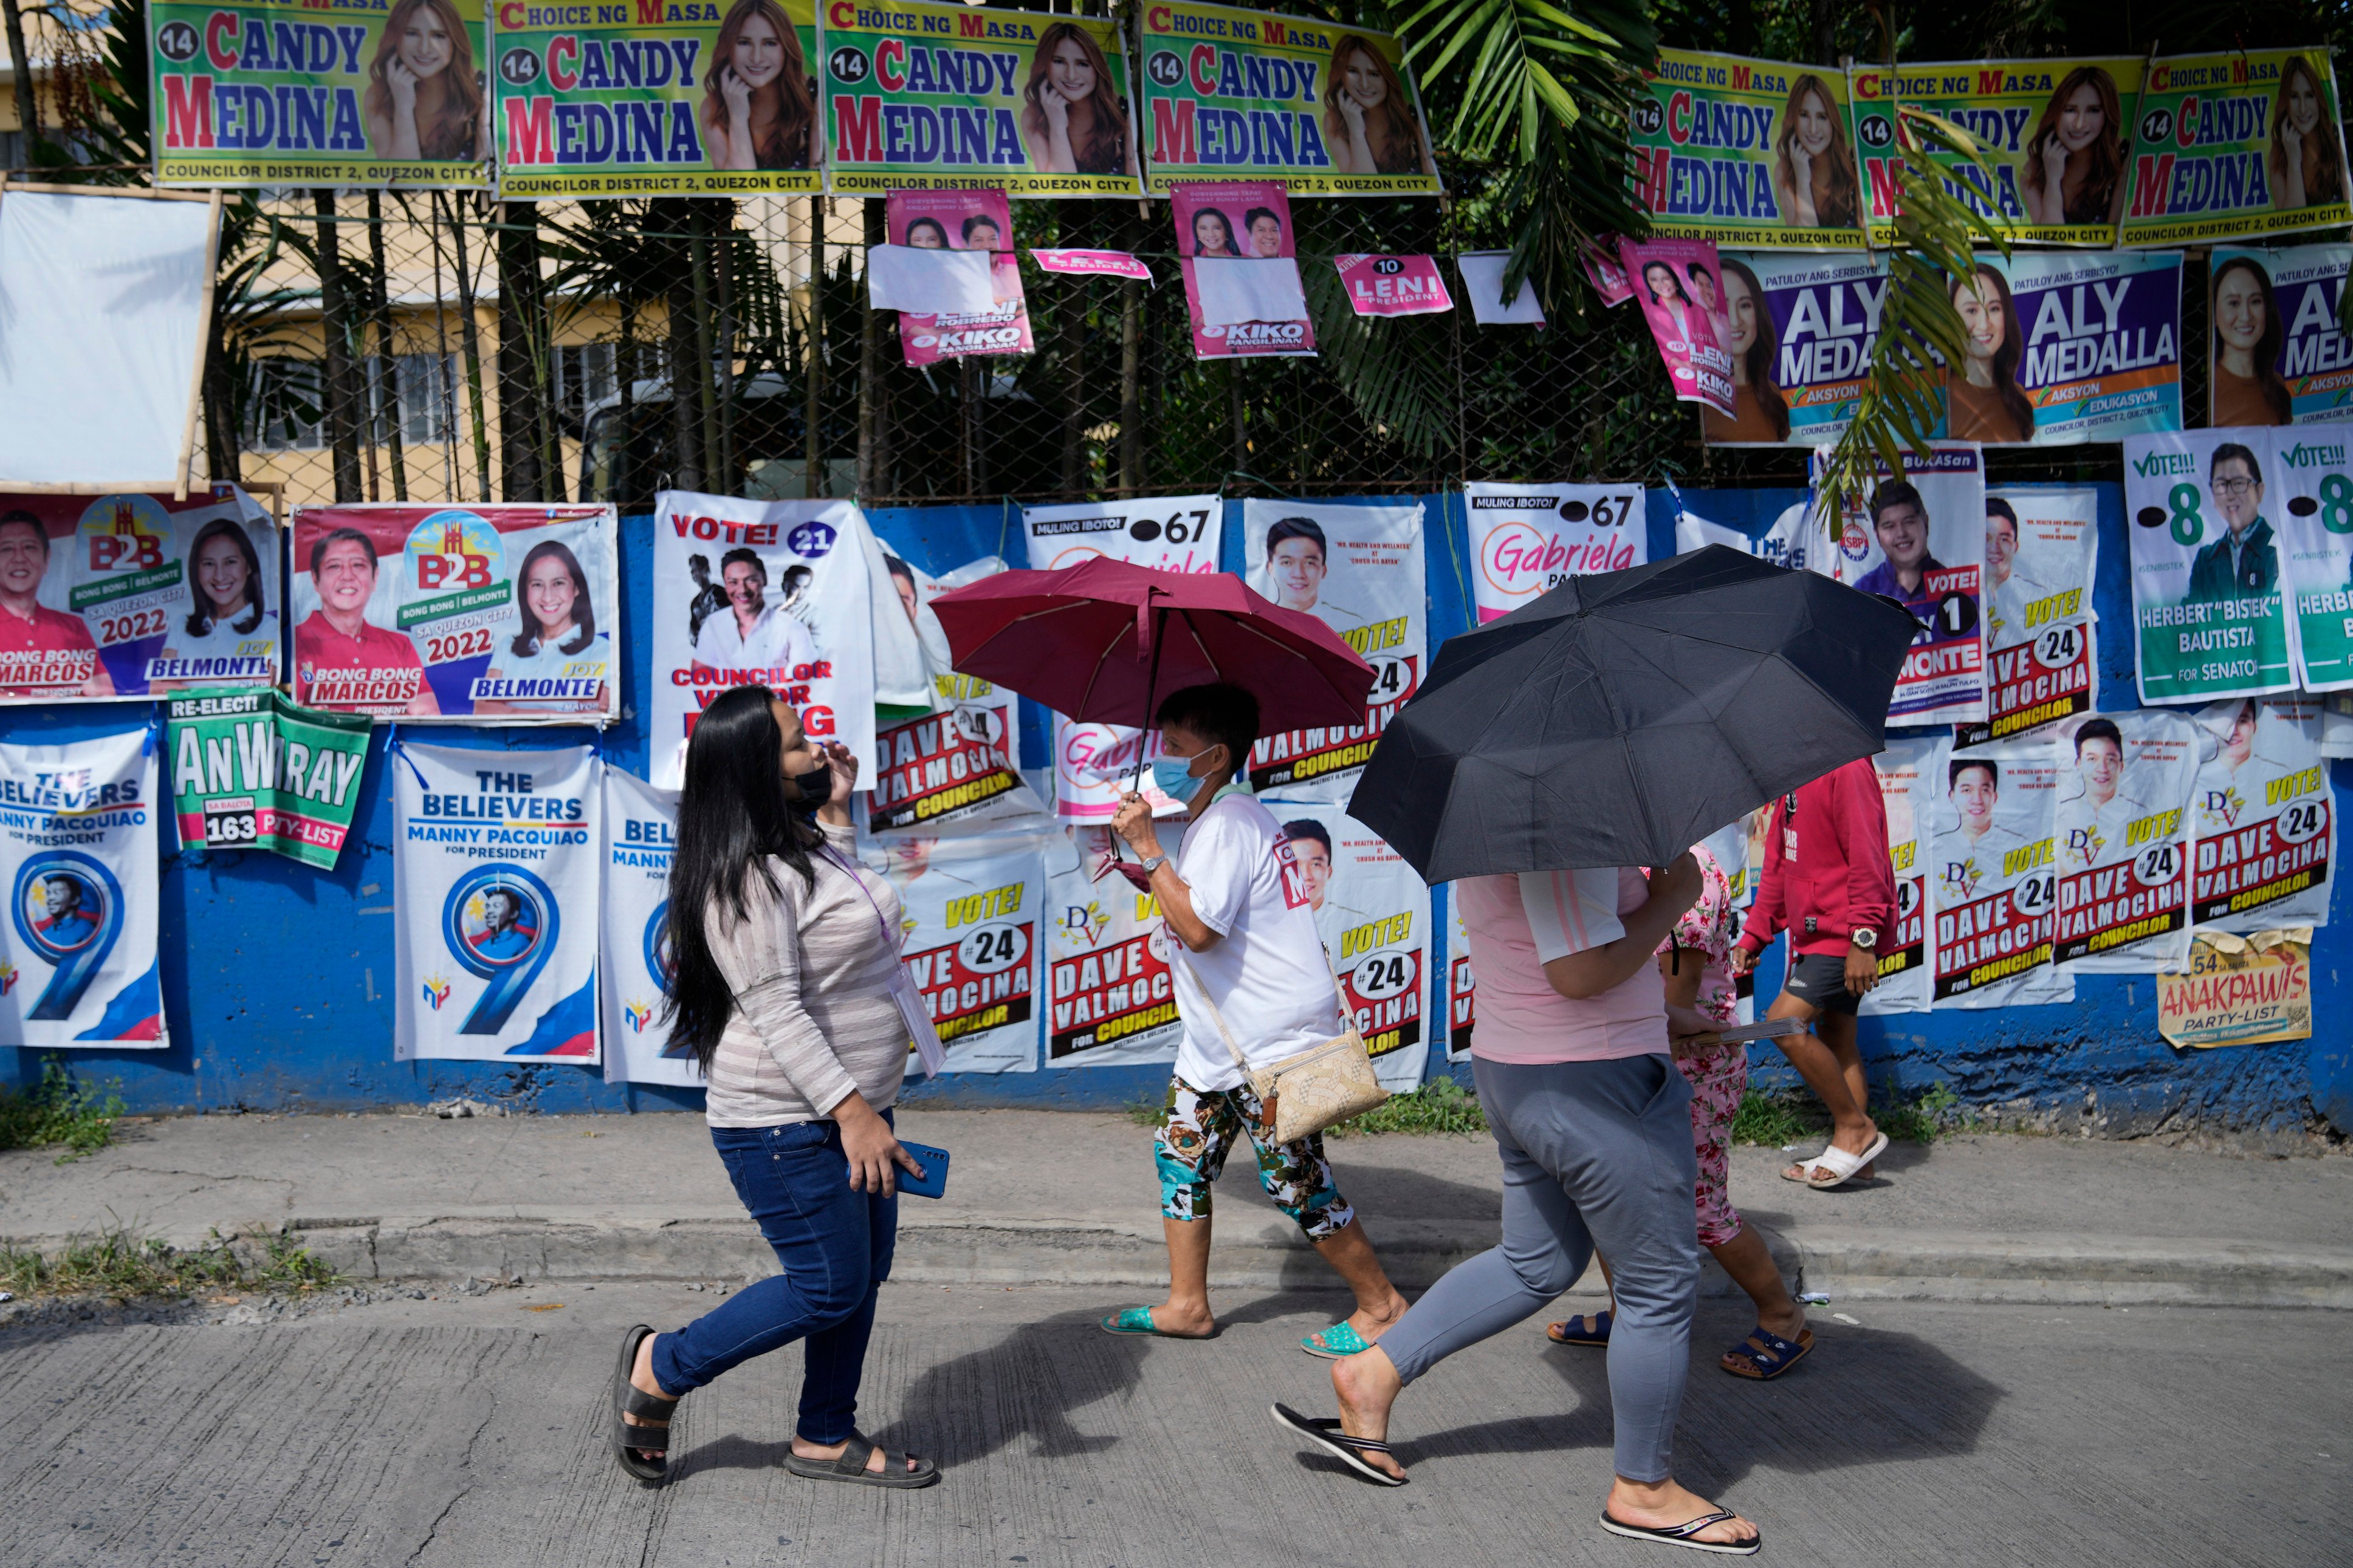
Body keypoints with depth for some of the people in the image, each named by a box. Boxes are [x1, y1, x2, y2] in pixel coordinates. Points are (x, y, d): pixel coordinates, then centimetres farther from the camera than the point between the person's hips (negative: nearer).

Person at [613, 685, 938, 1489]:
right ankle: (659, 1370, 13)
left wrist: (838, 814, 19)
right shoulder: (746, 875, -20)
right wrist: (850, 1110, -28)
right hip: (787, 1126, -10)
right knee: (828, 1287, -4)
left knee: (863, 1274, 13)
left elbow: (850, 918, 31)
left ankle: (825, 1438, 27)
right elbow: (774, 1008, -25)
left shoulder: (804, 845, 11)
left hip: (847, 1108, 10)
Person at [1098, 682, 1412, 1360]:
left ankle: (1380, 1303, 11)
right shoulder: (1221, 819, 14)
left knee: (1296, 1183, -4)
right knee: (1180, 1154, 12)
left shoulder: (1227, 823, -19)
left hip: (1273, 1036, -11)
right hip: (1221, 1036, 11)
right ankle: (1187, 1306, 21)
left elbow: (1199, 929, -28)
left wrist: (1149, 849, -23)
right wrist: (1139, 870, 14)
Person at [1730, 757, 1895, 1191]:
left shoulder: (1847, 769, -15)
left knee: (1784, 1022, -15)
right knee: (1834, 1038, 11)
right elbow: (1778, 866, 20)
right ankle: (1852, 1147, 17)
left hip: (1844, 936, -10)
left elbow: (1866, 857, -20)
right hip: (1812, 933, 10)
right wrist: (1753, 937, 17)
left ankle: (1857, 1127, -4)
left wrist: (1864, 938, -23)